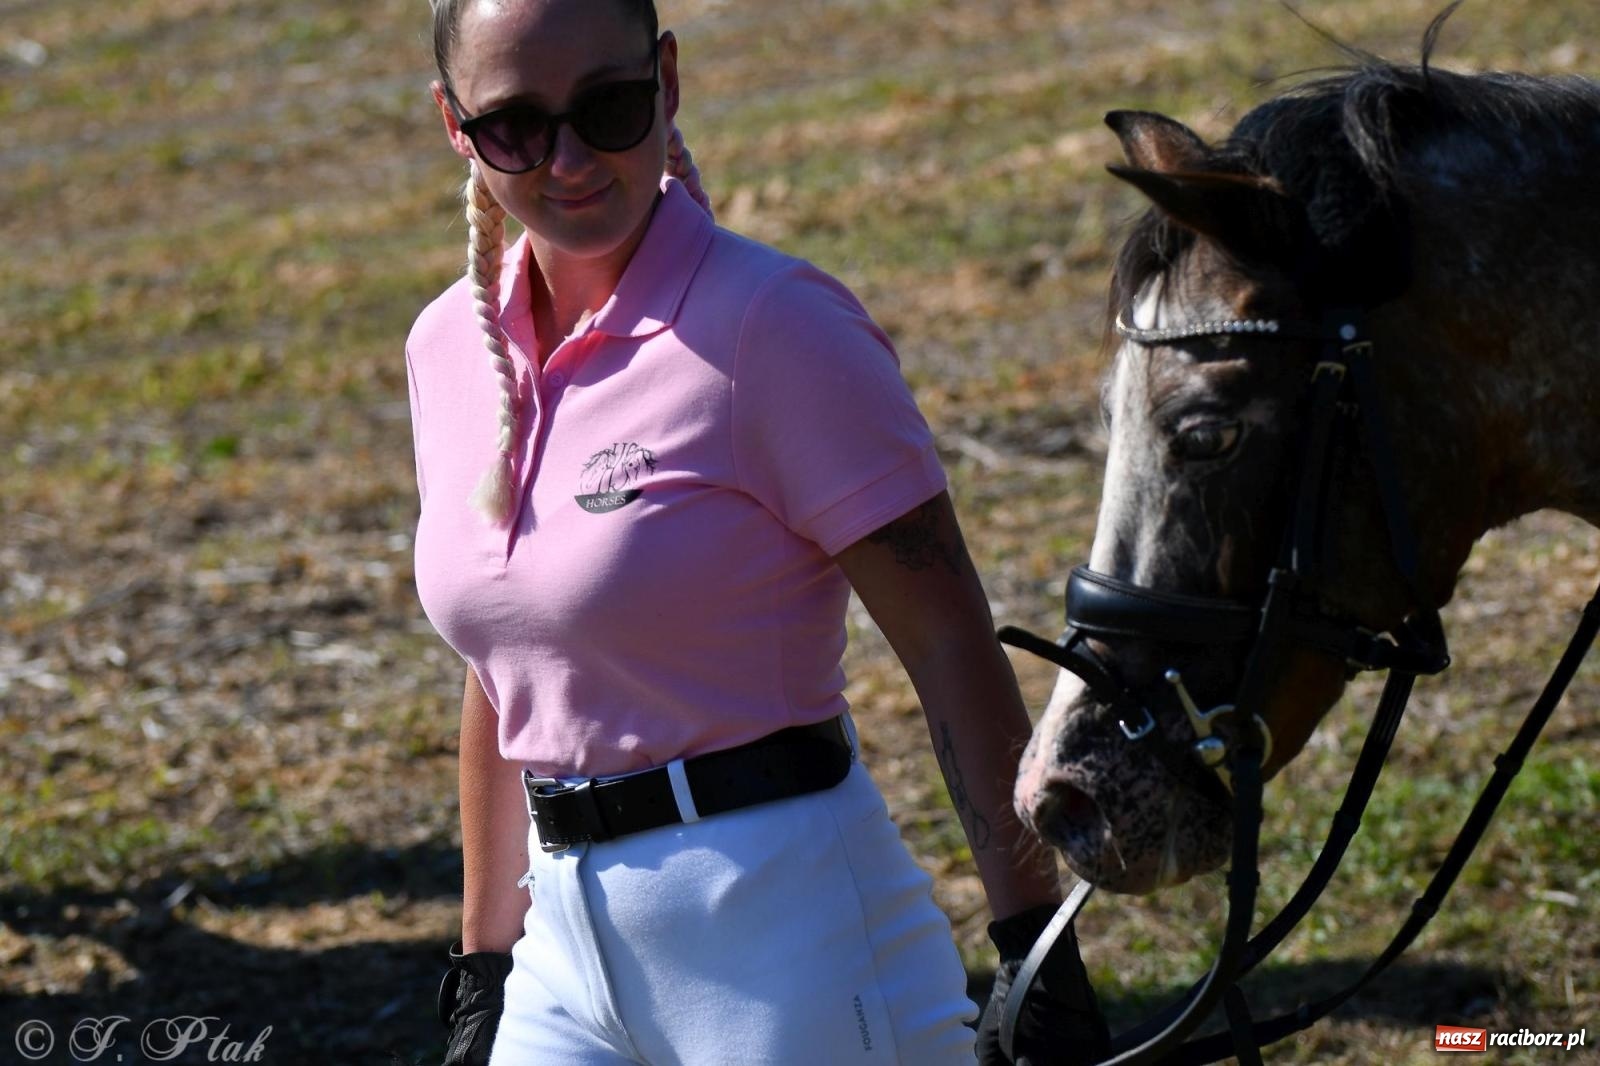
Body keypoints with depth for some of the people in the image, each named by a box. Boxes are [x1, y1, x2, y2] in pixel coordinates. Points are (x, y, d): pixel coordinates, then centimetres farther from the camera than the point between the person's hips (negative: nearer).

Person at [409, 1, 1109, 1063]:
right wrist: (483, 967, 17)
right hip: (569, 945, 6)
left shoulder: (774, 325, -12)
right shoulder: (451, 347, 7)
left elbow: (948, 642, -12)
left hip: (783, 925, -6)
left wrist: (1038, 956, -15)